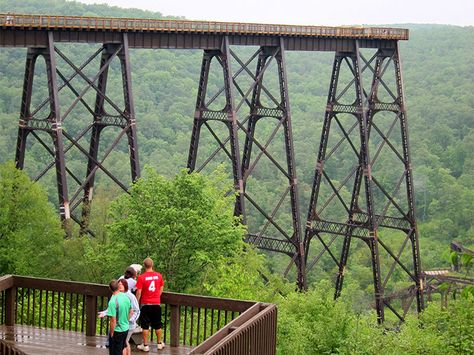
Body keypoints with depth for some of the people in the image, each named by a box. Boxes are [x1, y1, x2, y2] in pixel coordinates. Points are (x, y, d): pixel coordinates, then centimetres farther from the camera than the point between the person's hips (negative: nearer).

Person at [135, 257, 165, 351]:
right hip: (156, 304, 3)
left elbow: (139, 292, -11)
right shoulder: (159, 275, -3)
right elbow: (161, 289, 7)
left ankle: (145, 345, 9)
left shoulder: (141, 277, -13)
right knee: (157, 325, 15)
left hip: (145, 304, -3)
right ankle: (159, 343, 24)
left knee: (145, 326, 6)